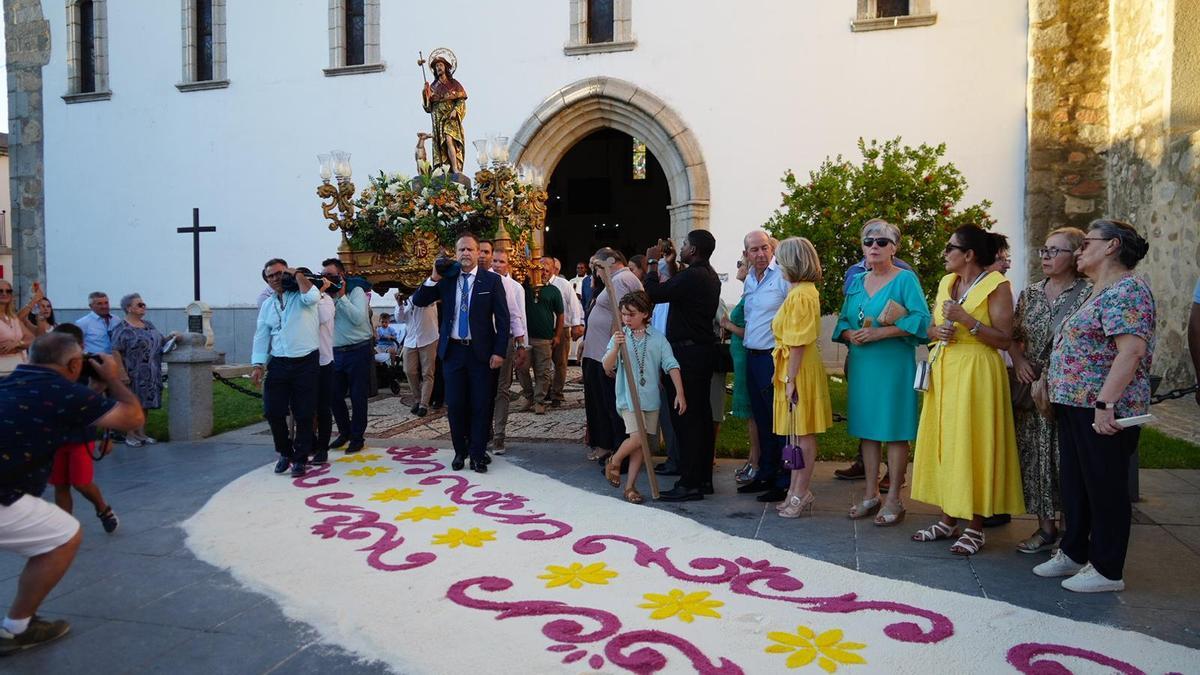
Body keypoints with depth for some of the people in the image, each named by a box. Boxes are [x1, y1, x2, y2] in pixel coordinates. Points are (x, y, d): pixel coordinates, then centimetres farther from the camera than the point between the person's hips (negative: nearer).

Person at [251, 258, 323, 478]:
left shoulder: (302, 294, 1)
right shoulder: (267, 305, 15)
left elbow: (313, 297, -25)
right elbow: (261, 337, 12)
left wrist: (297, 274, -10)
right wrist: (258, 365, 2)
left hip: (307, 363, -4)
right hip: (278, 364, 4)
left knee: (304, 414, 1)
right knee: (273, 412, 2)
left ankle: (300, 459, 15)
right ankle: (285, 453, 24)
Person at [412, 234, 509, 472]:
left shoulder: (491, 280, -2)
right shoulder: (447, 279, 5)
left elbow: (502, 318, -3)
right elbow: (418, 301, 4)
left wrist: (499, 351, -9)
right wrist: (434, 278, -11)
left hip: (480, 351, -2)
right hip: (453, 350, 2)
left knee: (480, 405, 3)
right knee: (455, 405, 7)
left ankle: (477, 454, 16)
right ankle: (460, 451, 24)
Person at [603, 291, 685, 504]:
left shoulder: (658, 338, 2)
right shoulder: (620, 336, -1)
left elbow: (671, 365, -1)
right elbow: (607, 368, -7)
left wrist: (680, 393, -8)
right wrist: (616, 348, -25)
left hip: (651, 398, 2)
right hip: (628, 397, -2)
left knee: (640, 443, 6)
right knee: (638, 436, -15)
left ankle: (630, 485, 17)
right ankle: (614, 461, 13)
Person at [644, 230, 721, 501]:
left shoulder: (692, 276, -18)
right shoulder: (710, 276, 13)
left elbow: (656, 293, -20)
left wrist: (653, 263, -7)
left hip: (687, 352, -10)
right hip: (704, 349, 10)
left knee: (685, 417, -7)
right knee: (701, 414, 13)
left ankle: (690, 484, -4)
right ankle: (704, 478, 21)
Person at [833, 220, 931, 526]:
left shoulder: (906, 279, -4)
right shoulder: (856, 282, 14)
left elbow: (921, 320, -15)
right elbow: (842, 322, 16)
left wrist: (879, 332, -21)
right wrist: (850, 335, -7)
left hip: (894, 365, -6)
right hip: (861, 365, 6)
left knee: (895, 431, -1)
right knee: (867, 428, 10)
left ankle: (893, 500, 8)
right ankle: (871, 494, 20)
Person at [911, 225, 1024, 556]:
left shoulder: (995, 285, -8)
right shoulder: (946, 283, 12)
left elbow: (1004, 339, -12)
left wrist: (967, 320, -21)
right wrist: (937, 331, -5)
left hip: (976, 372, -7)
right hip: (943, 370, 7)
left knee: (972, 444, -3)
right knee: (943, 441, 9)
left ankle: (975, 527, 8)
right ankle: (948, 519, 20)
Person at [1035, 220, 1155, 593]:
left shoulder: (1126, 290, -14)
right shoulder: (1100, 293, 17)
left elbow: (1131, 350, -25)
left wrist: (1105, 403, -28)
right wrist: (1050, 384, 17)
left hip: (1102, 410, -10)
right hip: (1076, 405, 10)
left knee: (1104, 486, 1)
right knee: (1074, 482, 17)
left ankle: (1107, 569, 13)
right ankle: (1073, 552, 30)